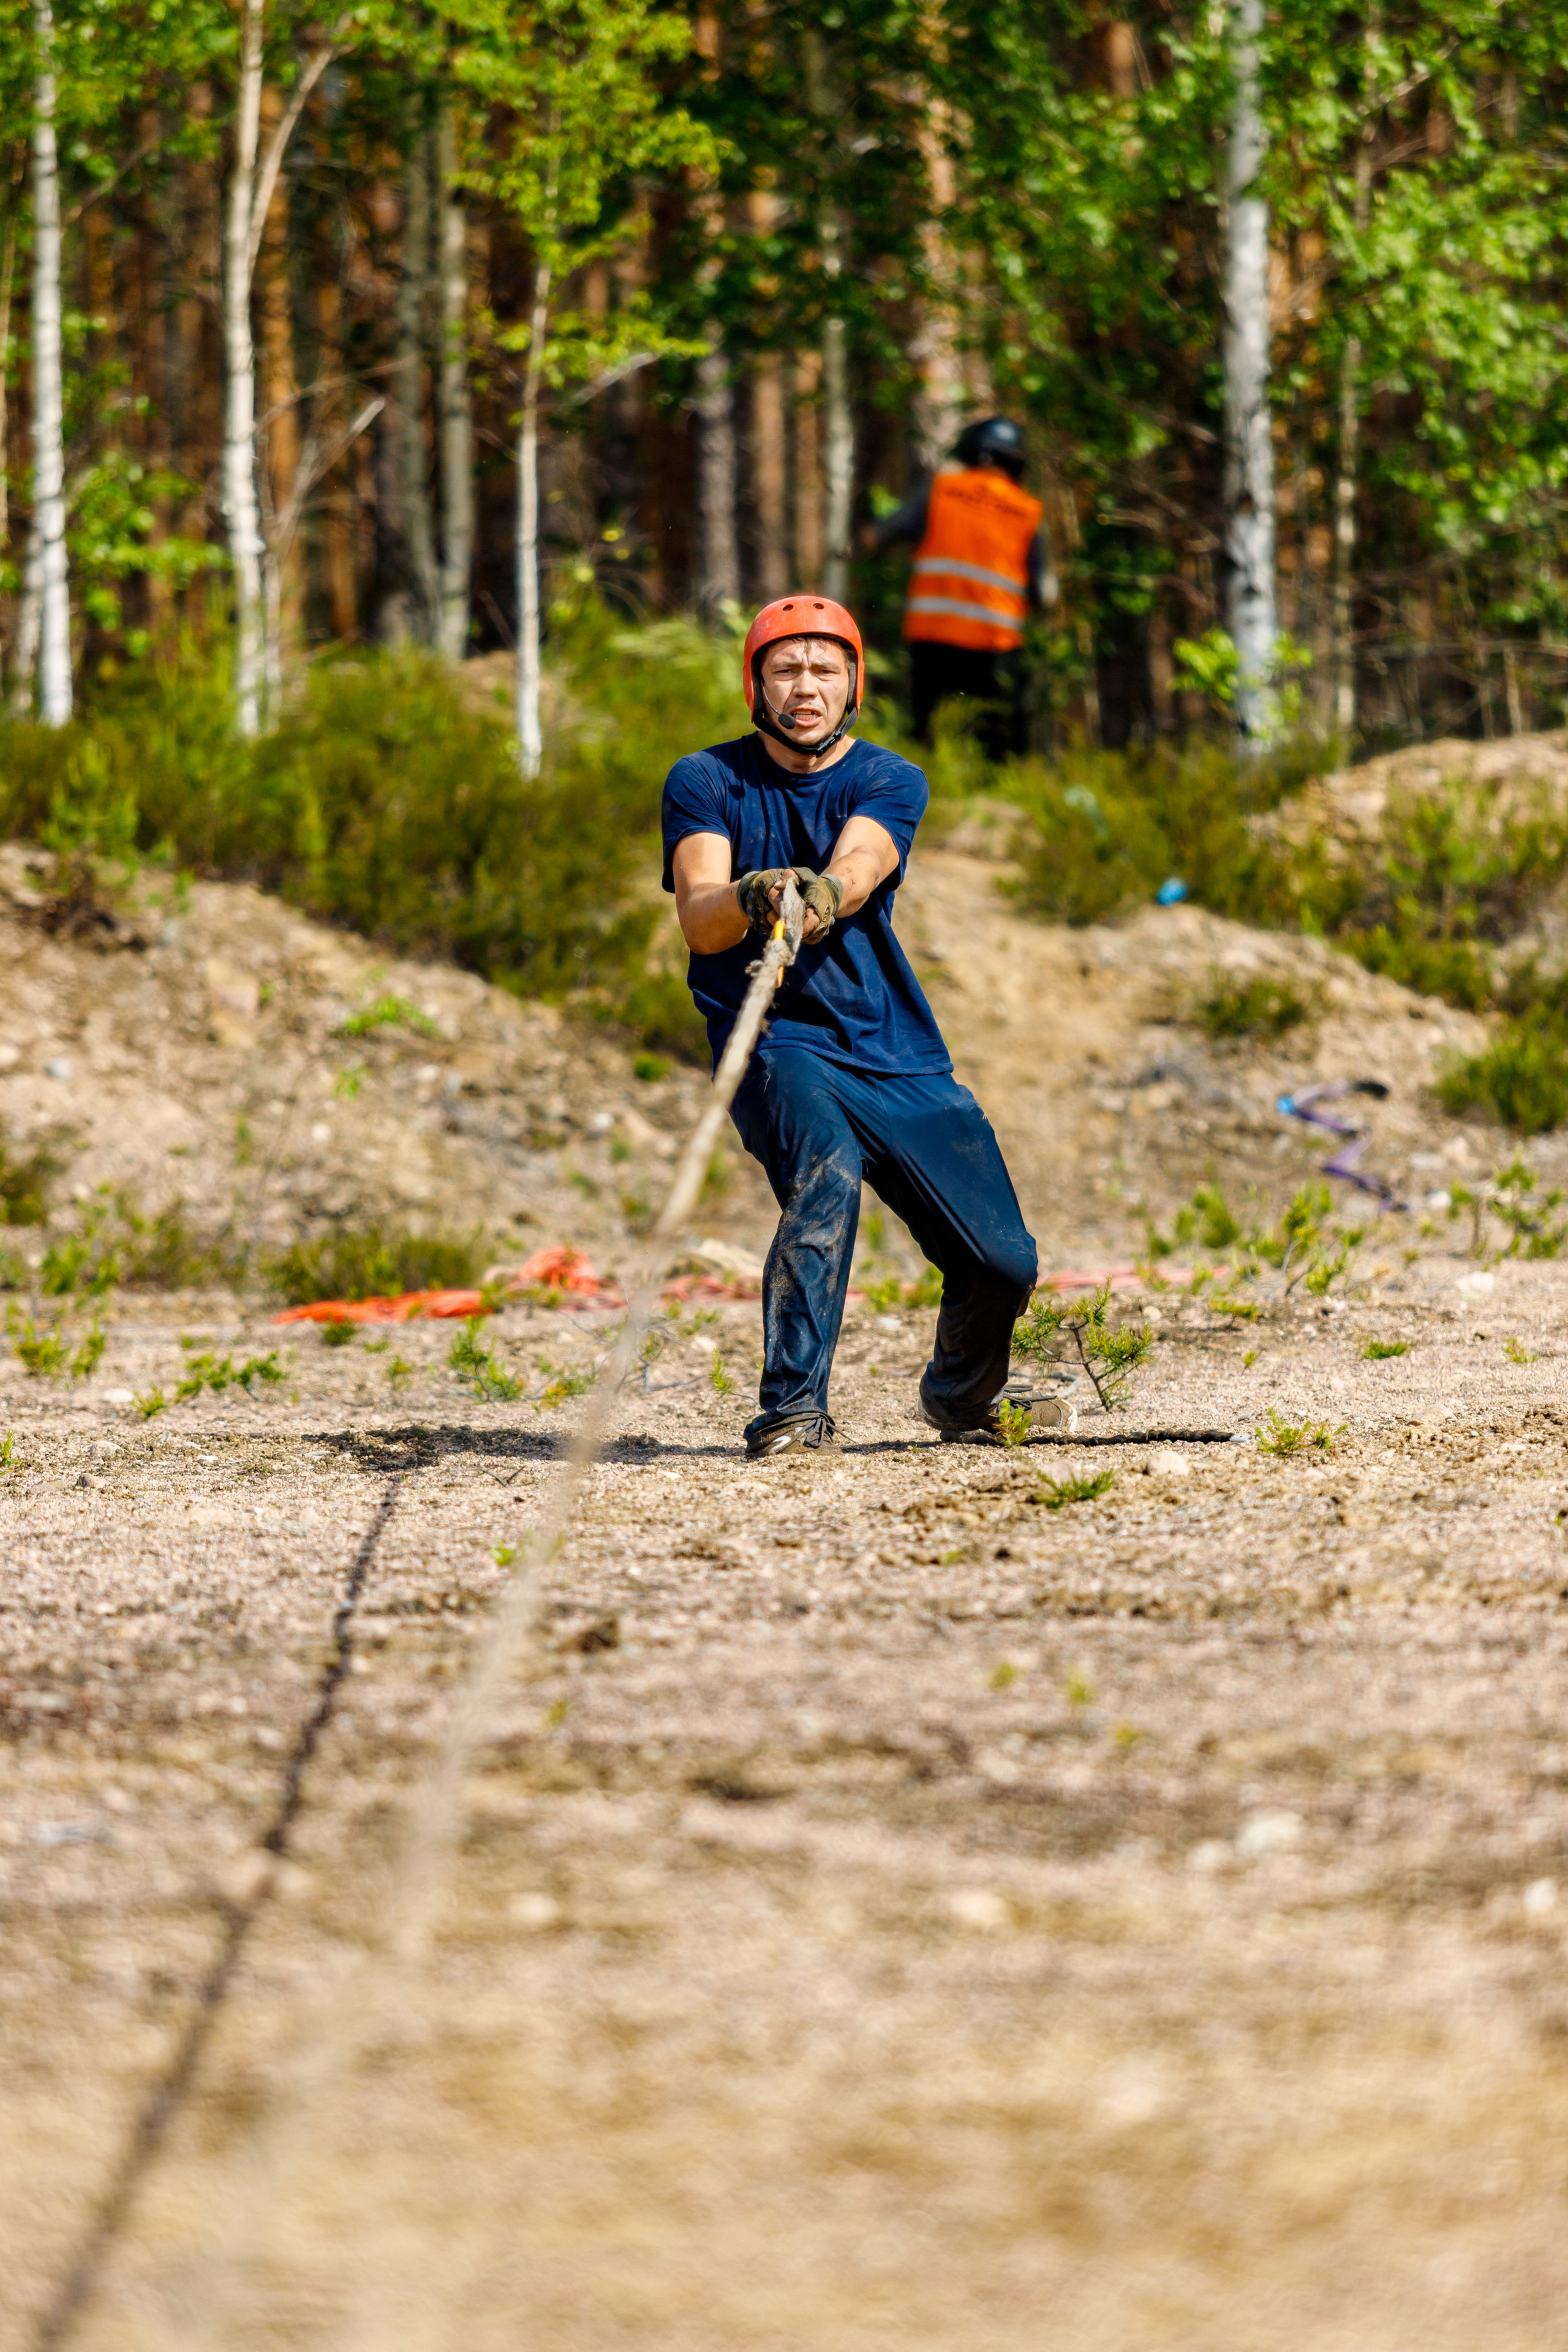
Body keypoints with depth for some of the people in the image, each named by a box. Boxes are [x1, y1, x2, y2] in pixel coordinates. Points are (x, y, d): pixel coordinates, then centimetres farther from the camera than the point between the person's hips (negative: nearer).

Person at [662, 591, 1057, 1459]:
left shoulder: (890, 782, 3)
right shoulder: (705, 782, 1)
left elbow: (858, 866, -21)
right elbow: (698, 923, -15)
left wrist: (824, 895, -45)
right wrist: (747, 899, -39)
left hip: (899, 1057, 3)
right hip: (777, 1046, -3)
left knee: (1003, 1265, -3)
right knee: (826, 1167, -35)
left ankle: (960, 1394, 31)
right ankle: (791, 1409, -31)